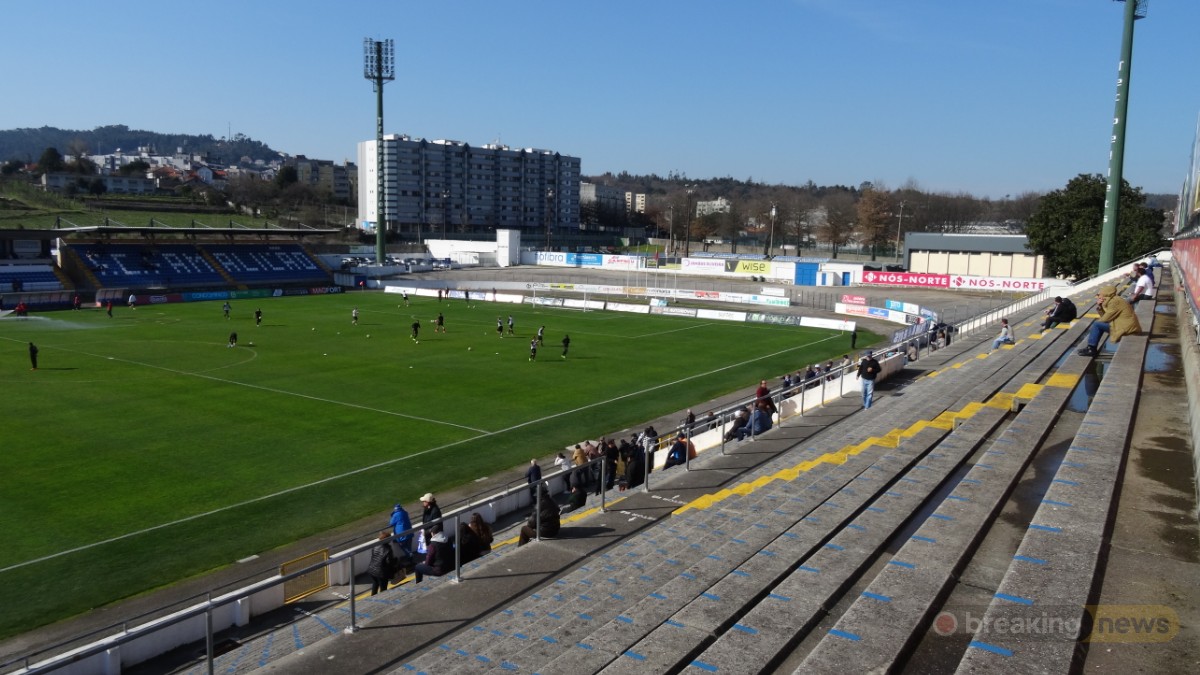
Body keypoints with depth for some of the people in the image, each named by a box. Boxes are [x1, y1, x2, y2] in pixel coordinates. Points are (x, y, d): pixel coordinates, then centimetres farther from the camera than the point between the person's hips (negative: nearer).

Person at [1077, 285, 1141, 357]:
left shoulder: (1115, 301, -15)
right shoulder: (1112, 300, 14)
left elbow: (1107, 318, -14)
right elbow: (1104, 317, 11)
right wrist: (1099, 307, -2)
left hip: (1126, 327, -10)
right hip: (1126, 325, 10)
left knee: (1097, 325, -11)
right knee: (1100, 324, 18)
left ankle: (1091, 349, -6)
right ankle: (1092, 348, 12)